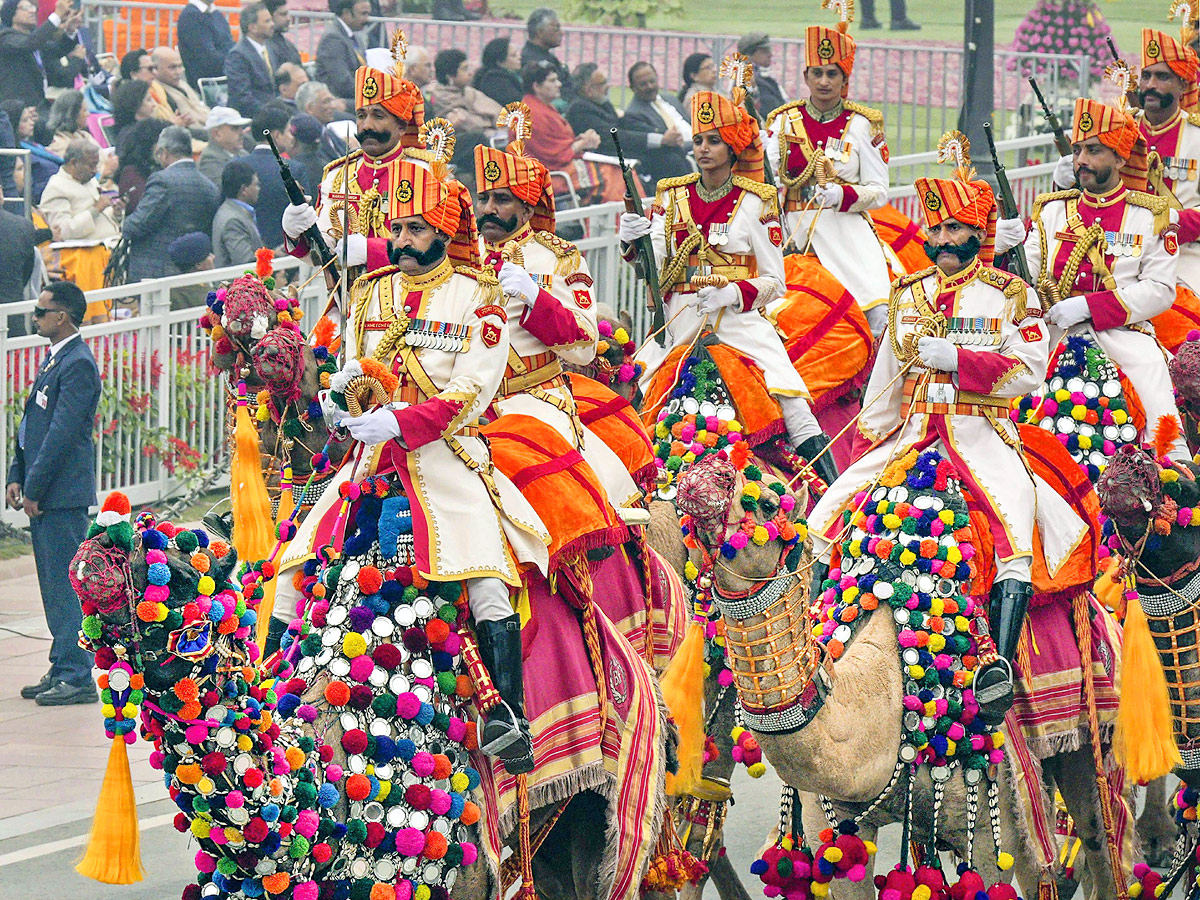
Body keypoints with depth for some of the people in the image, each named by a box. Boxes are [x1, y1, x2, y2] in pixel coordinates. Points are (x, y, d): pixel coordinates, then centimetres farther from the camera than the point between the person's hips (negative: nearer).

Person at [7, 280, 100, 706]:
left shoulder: (78, 364, -15)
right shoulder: (54, 359, 17)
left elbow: (62, 432, -19)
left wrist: (34, 488, -18)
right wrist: (17, 477, 12)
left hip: (62, 495, -10)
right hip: (44, 494, 10)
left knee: (66, 586, -7)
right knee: (53, 586, 13)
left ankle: (76, 678, -4)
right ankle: (62, 671, 20)